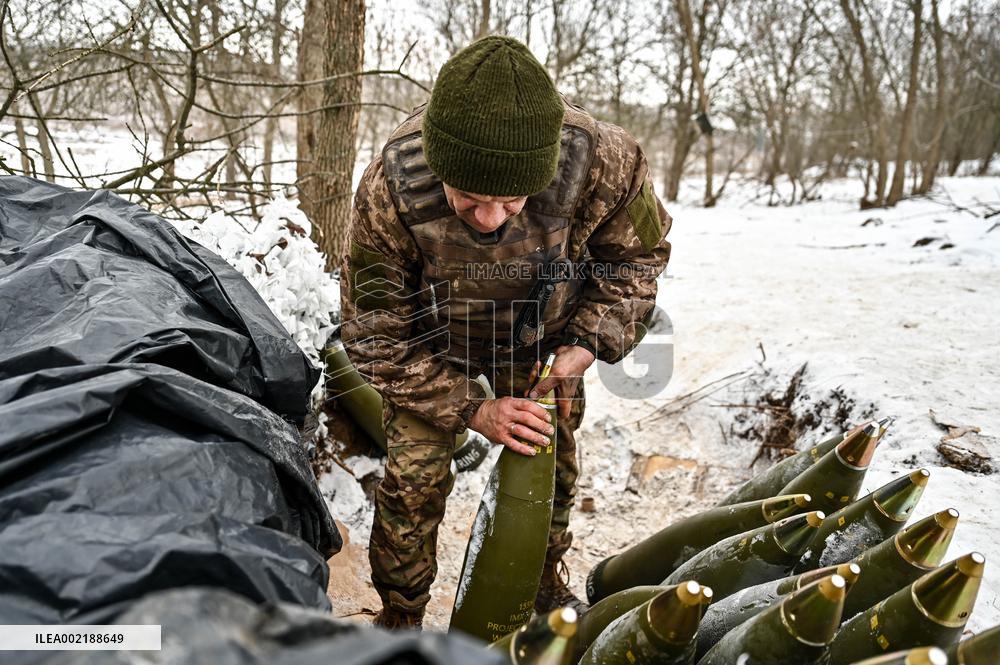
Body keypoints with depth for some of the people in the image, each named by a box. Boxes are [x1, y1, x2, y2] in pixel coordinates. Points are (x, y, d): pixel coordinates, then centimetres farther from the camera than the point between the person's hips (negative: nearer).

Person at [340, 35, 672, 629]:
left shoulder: (603, 160, -35)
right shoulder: (390, 190, -36)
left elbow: (637, 254, -11)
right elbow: (375, 335, -22)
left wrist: (587, 341, -23)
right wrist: (470, 407, -27)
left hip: (540, 338, 2)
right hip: (431, 343, -1)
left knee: (551, 459, 12)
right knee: (416, 475, -7)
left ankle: (548, 577, 43)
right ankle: (400, 617, 20)